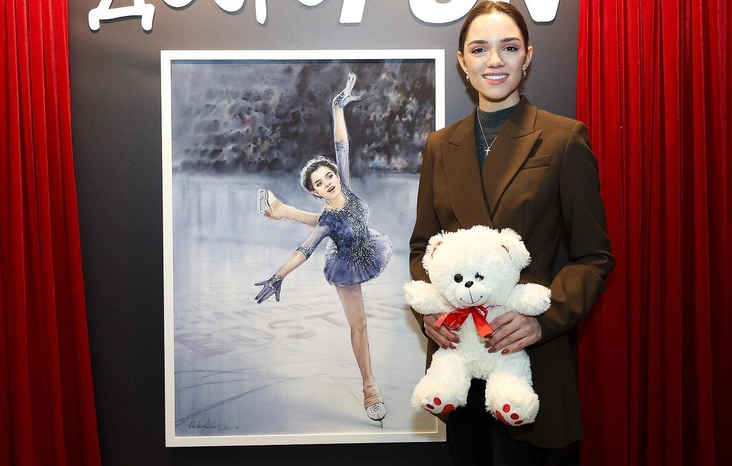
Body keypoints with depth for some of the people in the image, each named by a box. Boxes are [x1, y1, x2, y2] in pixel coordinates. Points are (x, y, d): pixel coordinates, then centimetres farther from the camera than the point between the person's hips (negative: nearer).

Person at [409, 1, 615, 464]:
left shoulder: (564, 138, -5)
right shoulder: (440, 145, 8)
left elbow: (594, 256, -4)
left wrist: (545, 318, -20)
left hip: (528, 358, -4)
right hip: (455, 352, 4)